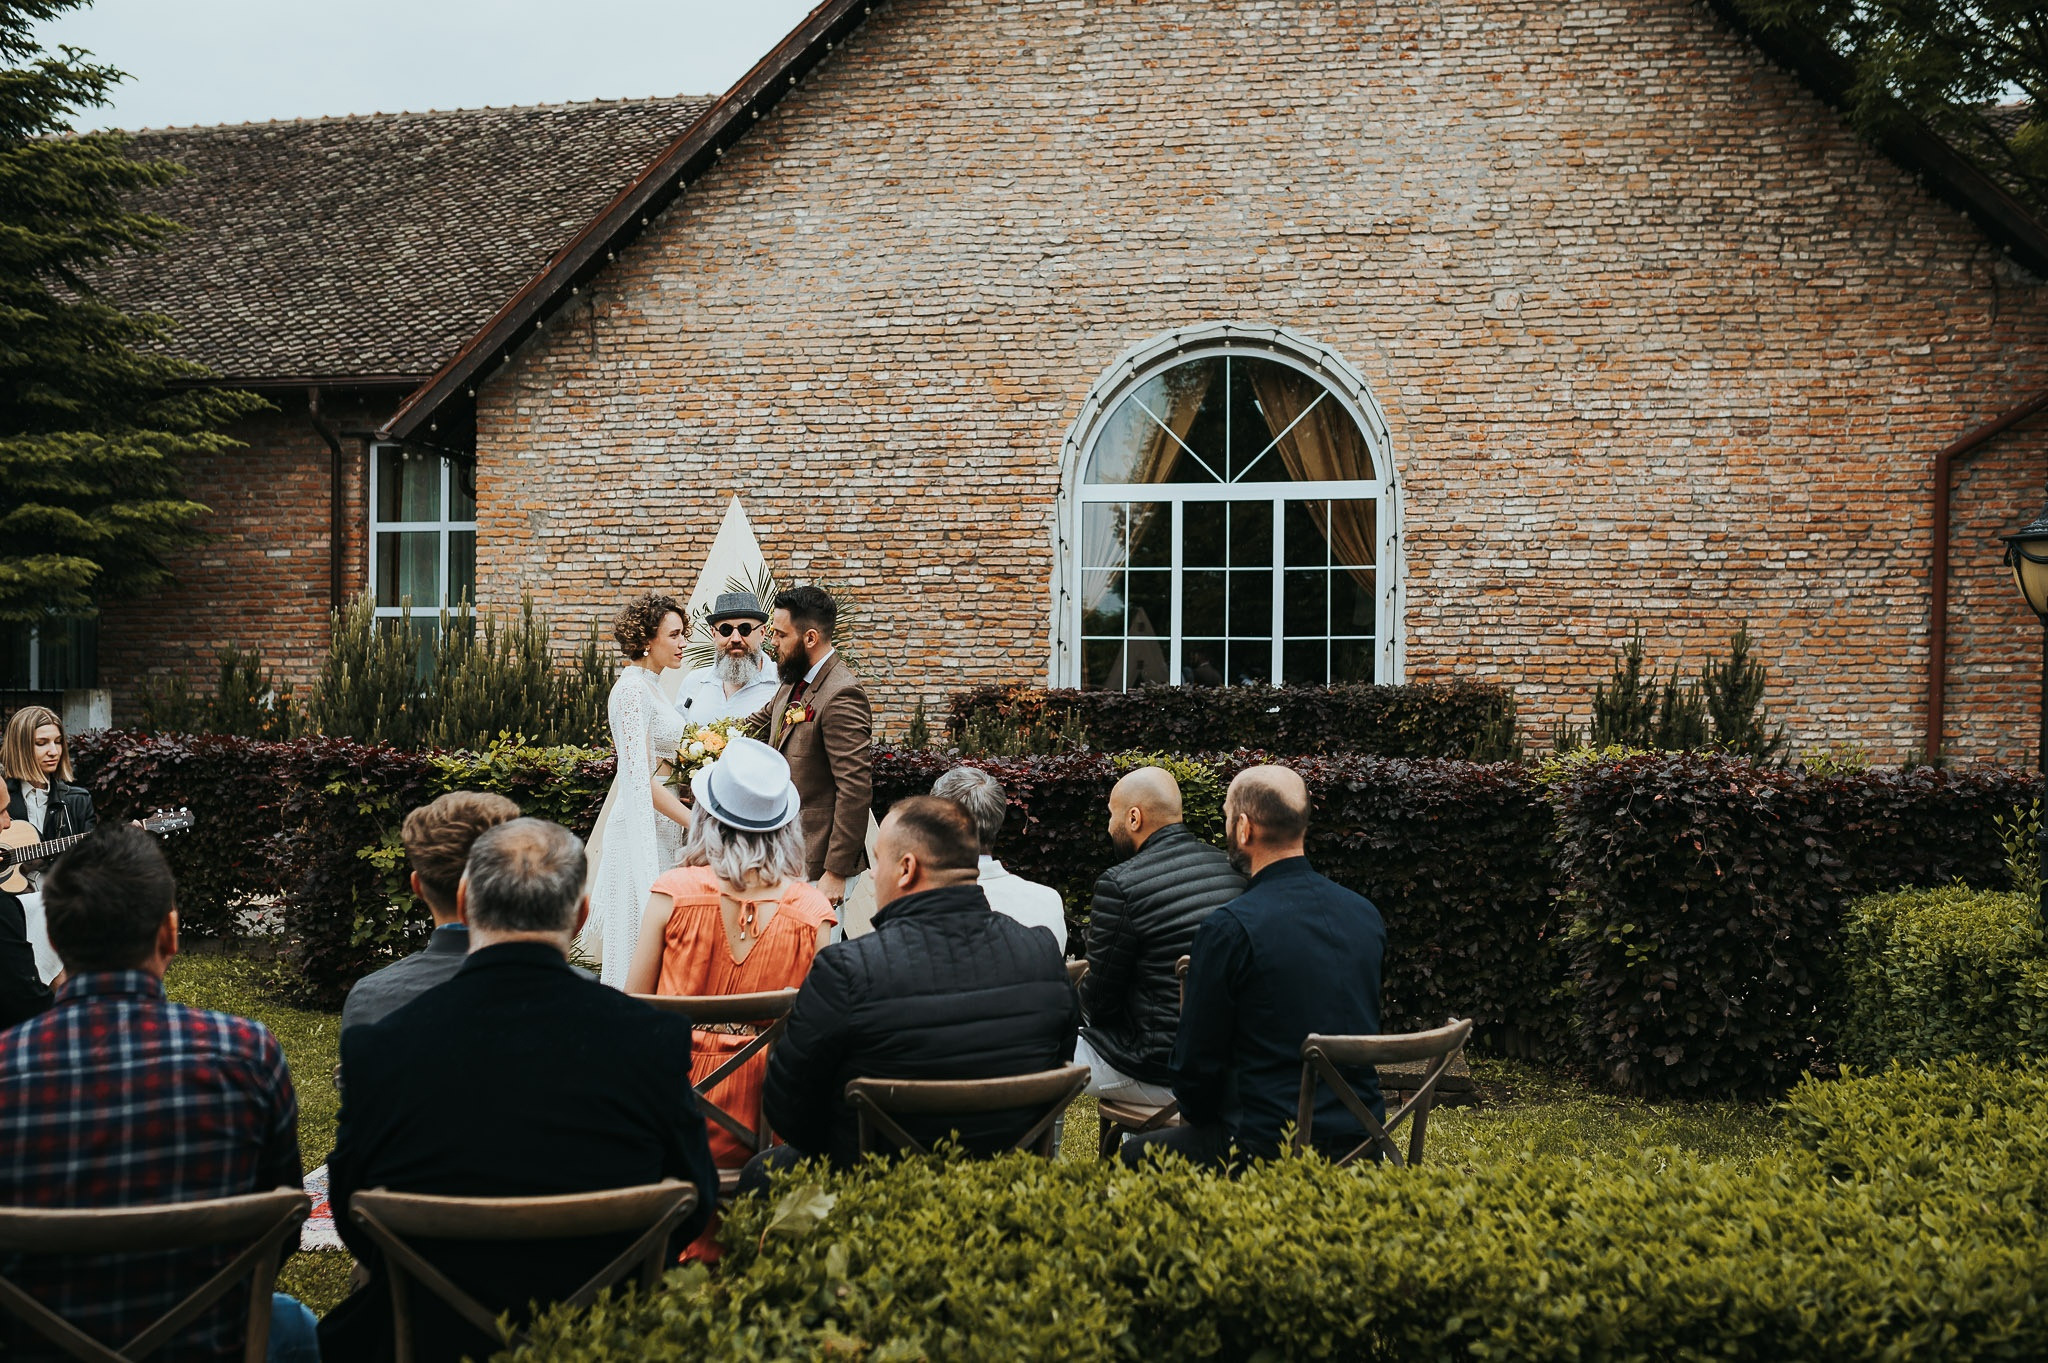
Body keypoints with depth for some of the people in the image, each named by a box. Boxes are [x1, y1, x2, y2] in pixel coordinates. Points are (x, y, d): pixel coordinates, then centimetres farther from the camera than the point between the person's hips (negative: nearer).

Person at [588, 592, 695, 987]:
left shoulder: (650, 687, 14)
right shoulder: (632, 689, -15)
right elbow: (639, 778, -20)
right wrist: (696, 822, -20)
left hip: (663, 825, 10)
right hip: (643, 827, -10)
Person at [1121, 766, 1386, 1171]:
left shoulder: (1229, 928, -17)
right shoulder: (1367, 915, 4)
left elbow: (1195, 1062, -10)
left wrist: (1198, 1118, 12)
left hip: (1267, 1147, -7)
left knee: (1135, 1154, 13)